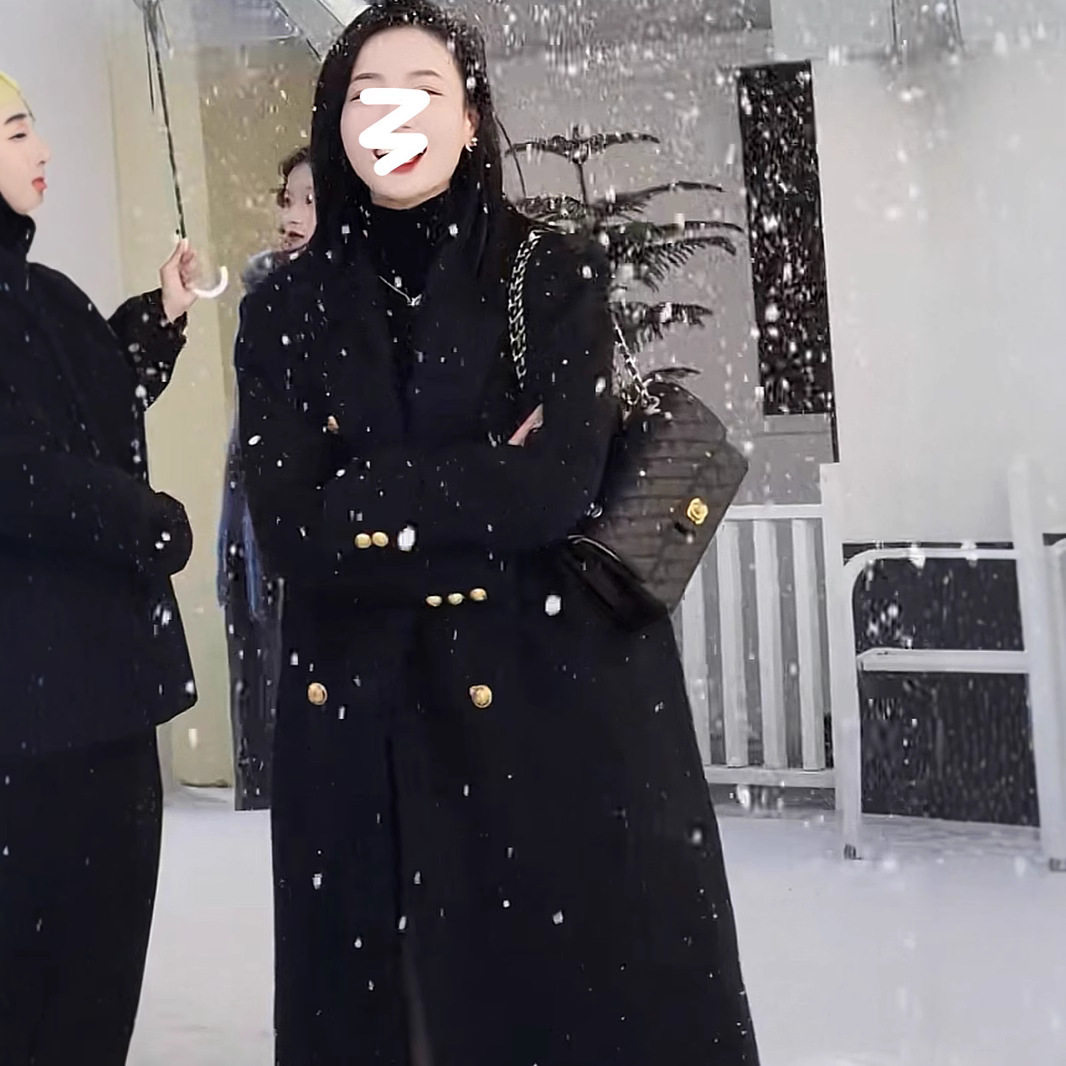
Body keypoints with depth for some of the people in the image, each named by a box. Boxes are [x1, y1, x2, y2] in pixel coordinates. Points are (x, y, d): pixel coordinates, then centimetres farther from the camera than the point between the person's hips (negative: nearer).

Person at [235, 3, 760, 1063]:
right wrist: (484, 490, -12)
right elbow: (287, 527, -8)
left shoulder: (556, 272, 0)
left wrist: (366, 496, -12)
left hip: (554, 697, -2)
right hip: (358, 717, 2)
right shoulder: (286, 307, 5)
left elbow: (558, 483, -15)